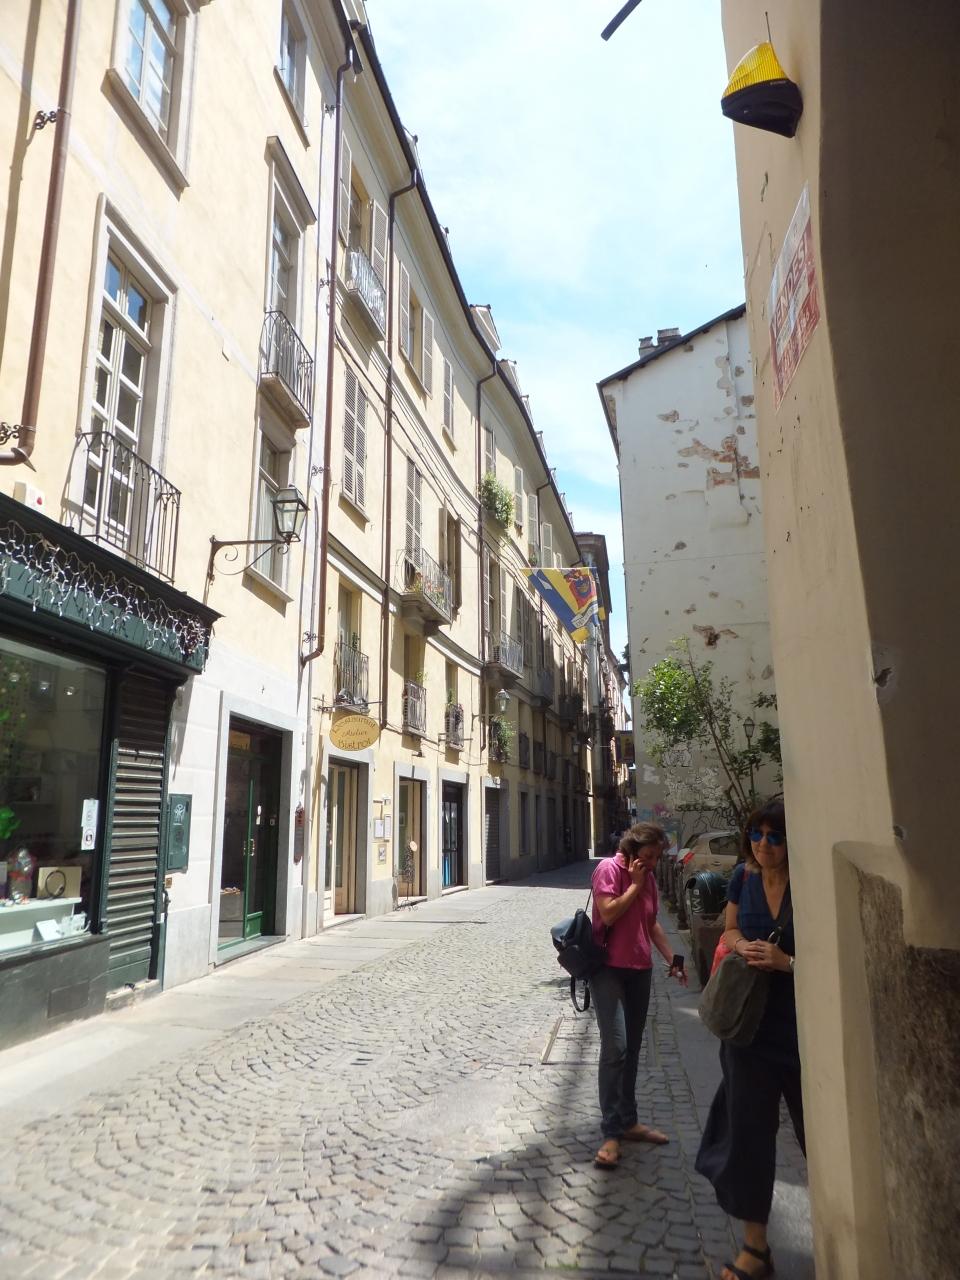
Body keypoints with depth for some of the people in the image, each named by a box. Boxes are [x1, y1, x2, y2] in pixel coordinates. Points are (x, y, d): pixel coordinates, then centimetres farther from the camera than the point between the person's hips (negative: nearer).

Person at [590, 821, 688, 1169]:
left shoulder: (648, 876, 10)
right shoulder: (609, 869, -11)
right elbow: (608, 914, -21)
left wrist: (672, 959, 16)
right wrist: (635, 884, -15)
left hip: (639, 970, 7)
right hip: (608, 968, -7)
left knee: (631, 1049, 13)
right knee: (615, 1047, -13)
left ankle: (628, 1121, 24)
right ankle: (612, 1133, -7)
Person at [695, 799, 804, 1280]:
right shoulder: (743, 877, -1)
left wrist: (786, 962, -24)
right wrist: (743, 945, -7)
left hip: (801, 1028, -4)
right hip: (751, 1023, 4)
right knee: (748, 1132, 11)